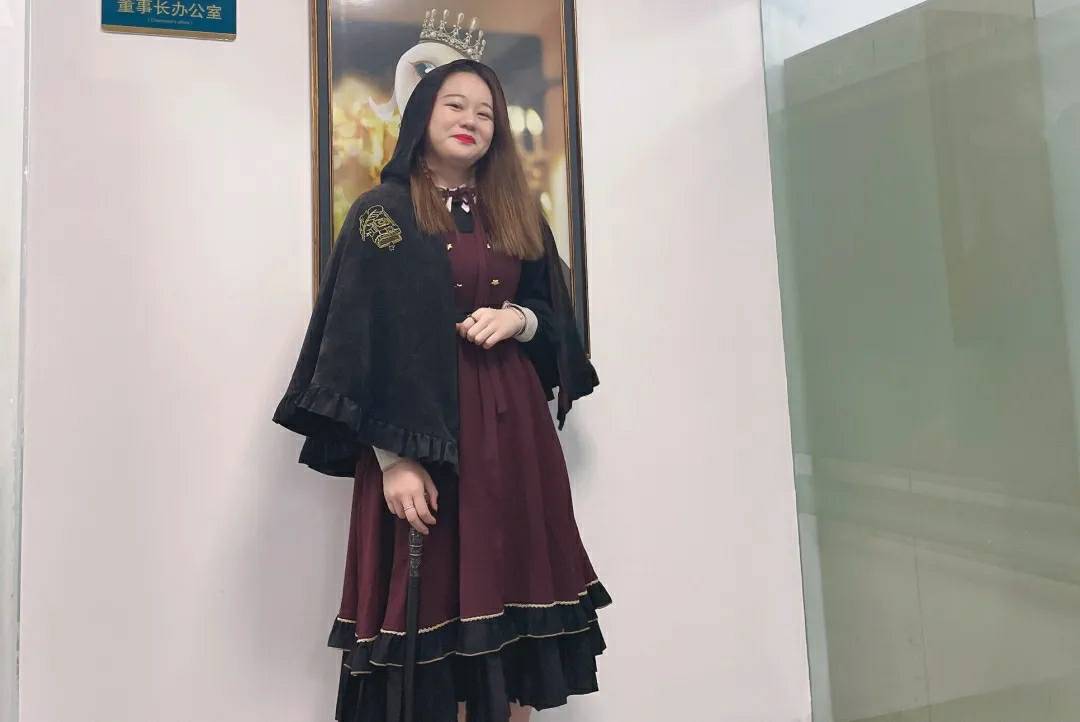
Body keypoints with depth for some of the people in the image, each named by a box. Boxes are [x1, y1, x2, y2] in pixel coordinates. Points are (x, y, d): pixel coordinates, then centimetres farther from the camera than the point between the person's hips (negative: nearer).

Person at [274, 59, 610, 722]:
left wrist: (516, 319, -7)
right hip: (422, 428, -4)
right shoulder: (384, 212, 1)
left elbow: (556, 322, 17)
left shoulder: (518, 215, 15)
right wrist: (392, 456, -17)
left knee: (513, 594, 6)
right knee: (437, 598, -1)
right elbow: (361, 342, -7)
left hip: (514, 425, 5)